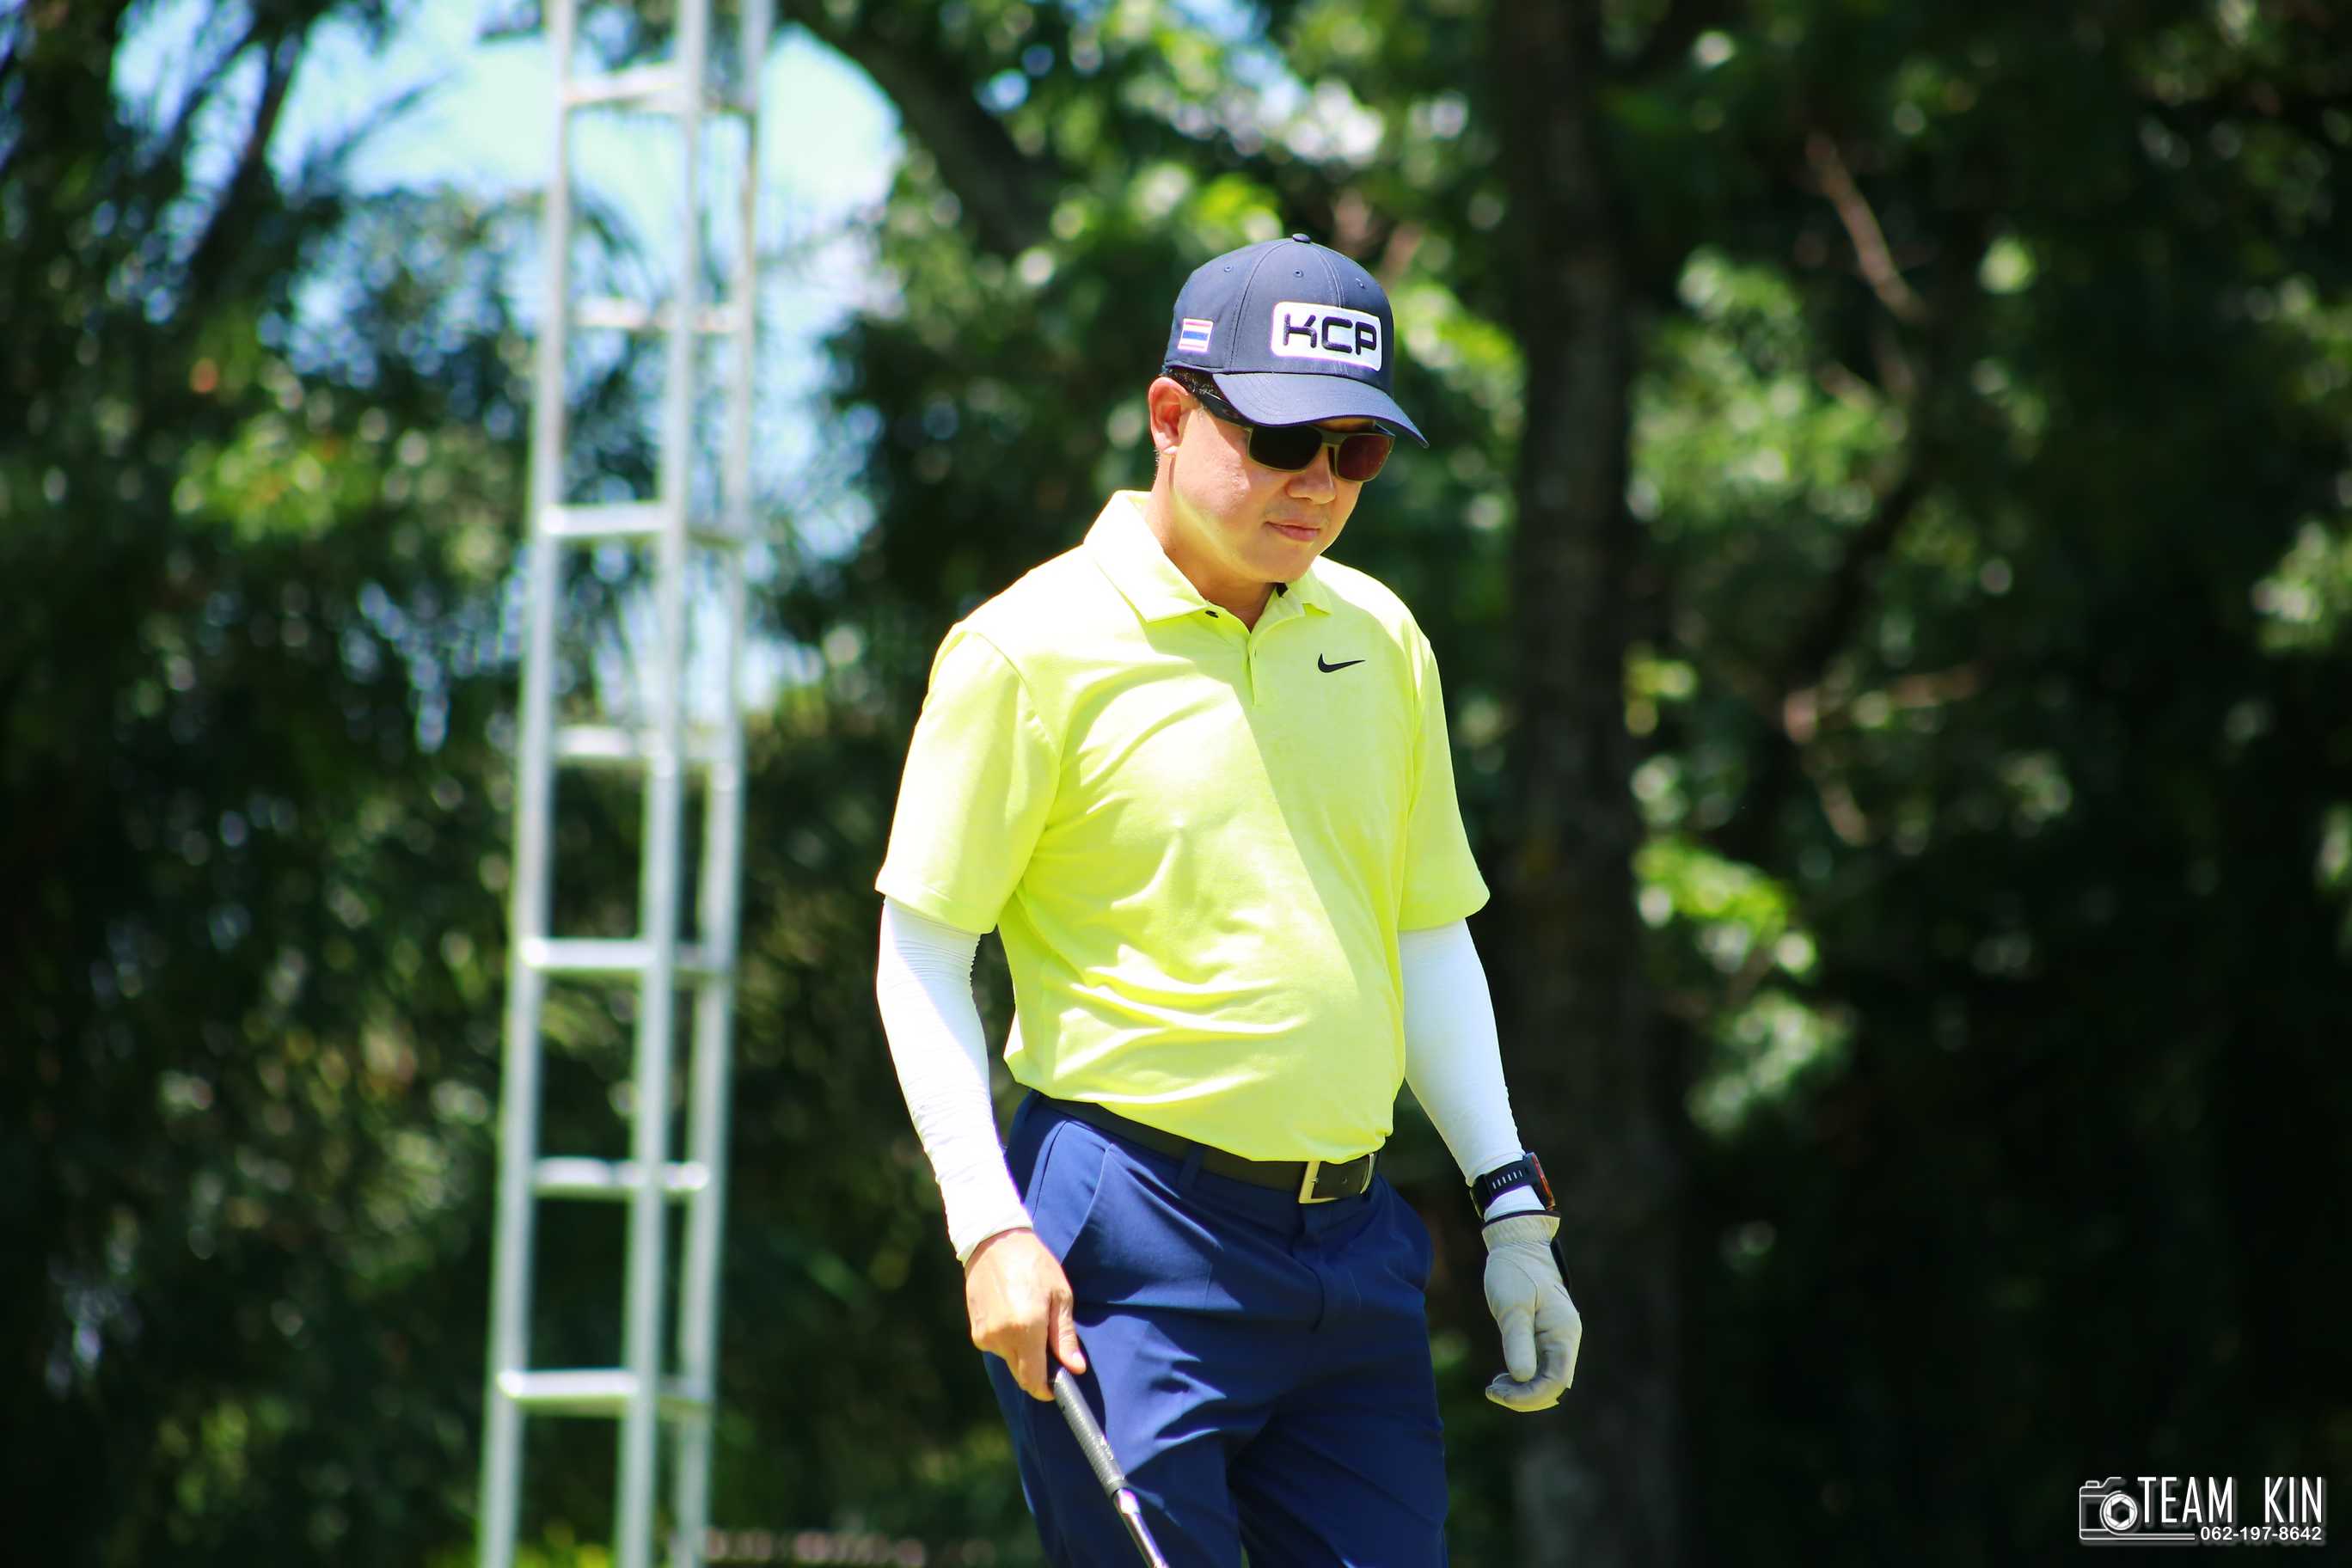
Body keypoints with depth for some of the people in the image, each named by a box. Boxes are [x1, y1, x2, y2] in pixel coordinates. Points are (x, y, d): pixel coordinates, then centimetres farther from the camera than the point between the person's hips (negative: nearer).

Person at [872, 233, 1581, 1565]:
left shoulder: (1381, 641, 12)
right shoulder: (1031, 650, -6)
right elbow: (920, 956, -4)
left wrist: (1513, 1201, 13)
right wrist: (990, 1229, -13)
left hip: (1357, 1250, 6)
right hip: (1132, 1238, -6)